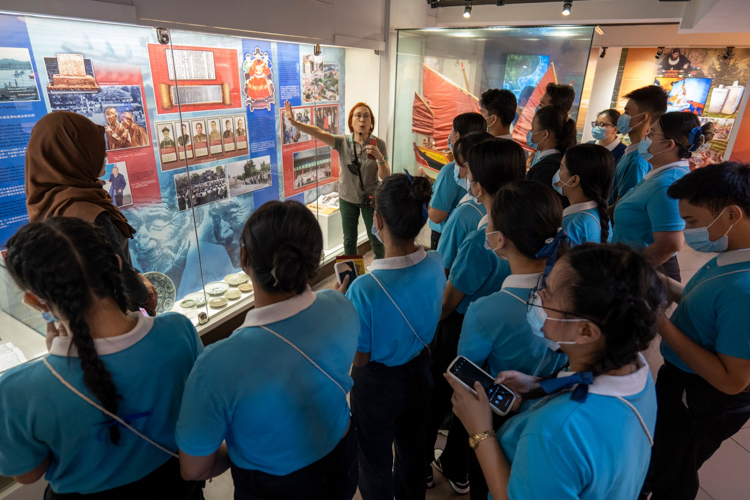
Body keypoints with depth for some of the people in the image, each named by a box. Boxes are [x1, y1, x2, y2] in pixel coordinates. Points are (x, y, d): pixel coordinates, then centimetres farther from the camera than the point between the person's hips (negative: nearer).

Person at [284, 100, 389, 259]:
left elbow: (385, 177, -12)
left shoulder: (379, 144, -11)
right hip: (347, 199, 2)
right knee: (349, 240, 15)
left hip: (370, 199, -1)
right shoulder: (343, 142, -10)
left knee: (376, 239, 12)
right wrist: (294, 122, -40)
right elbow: (318, 133, -25)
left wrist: (380, 158, -31)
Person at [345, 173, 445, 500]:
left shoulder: (365, 289, -36)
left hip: (379, 384, -5)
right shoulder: (436, 264, -17)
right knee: (412, 448, 31)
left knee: (375, 462, 23)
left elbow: (359, 359, -22)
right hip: (419, 371, 6)